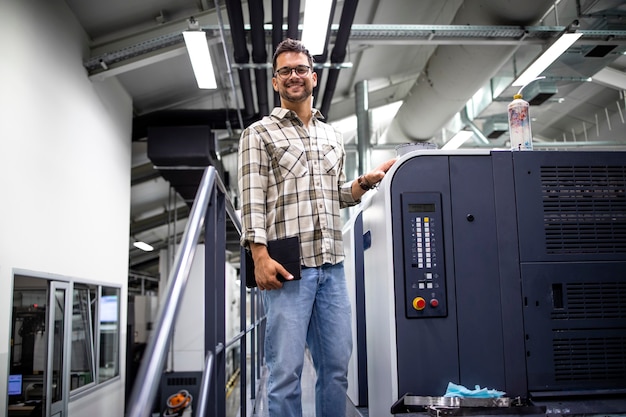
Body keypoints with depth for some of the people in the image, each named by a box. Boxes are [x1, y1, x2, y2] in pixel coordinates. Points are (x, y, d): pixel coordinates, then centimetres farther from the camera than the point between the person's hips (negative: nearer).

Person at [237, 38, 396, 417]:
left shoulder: (333, 137, 21)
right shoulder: (259, 133, 5)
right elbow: (252, 199, -5)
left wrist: (365, 181, 7)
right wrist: (260, 256, -16)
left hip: (333, 265, 5)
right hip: (287, 265, -5)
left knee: (336, 366, 7)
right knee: (286, 370, -3)